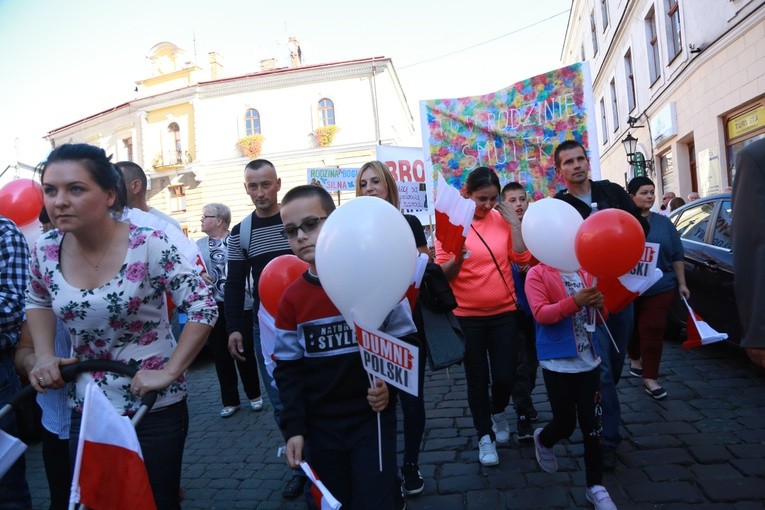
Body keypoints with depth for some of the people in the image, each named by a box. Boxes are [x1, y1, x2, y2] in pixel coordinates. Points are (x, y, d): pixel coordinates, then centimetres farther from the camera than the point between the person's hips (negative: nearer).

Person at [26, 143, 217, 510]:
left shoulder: (149, 246, -21)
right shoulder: (45, 250, -5)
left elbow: (204, 308, -18)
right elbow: (37, 301, 15)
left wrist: (169, 372, -21)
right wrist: (44, 355, 1)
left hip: (154, 409, -4)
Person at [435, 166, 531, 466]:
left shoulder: (501, 220, 1)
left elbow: (522, 258, -5)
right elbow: (443, 275, -9)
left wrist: (514, 221, -10)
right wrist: (457, 258, -29)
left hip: (504, 312, 2)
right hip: (468, 316, -2)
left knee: (505, 375, 6)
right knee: (477, 379, 10)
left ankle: (498, 413, 40)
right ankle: (485, 436, 30)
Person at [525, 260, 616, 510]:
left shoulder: (583, 273, 8)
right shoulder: (537, 274, -8)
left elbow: (599, 318, 13)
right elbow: (540, 313, -18)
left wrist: (599, 305, -11)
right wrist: (575, 302, -29)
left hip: (588, 360, 5)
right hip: (558, 362, -4)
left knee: (592, 425, 8)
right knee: (565, 423, 5)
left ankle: (595, 486, 23)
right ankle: (543, 441, 40)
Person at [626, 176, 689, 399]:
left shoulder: (663, 222, 6)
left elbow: (677, 255, 10)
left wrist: (682, 283, 8)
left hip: (660, 288, 1)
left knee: (653, 332, -3)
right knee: (632, 329, 15)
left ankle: (650, 378, 4)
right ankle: (635, 359, 42)